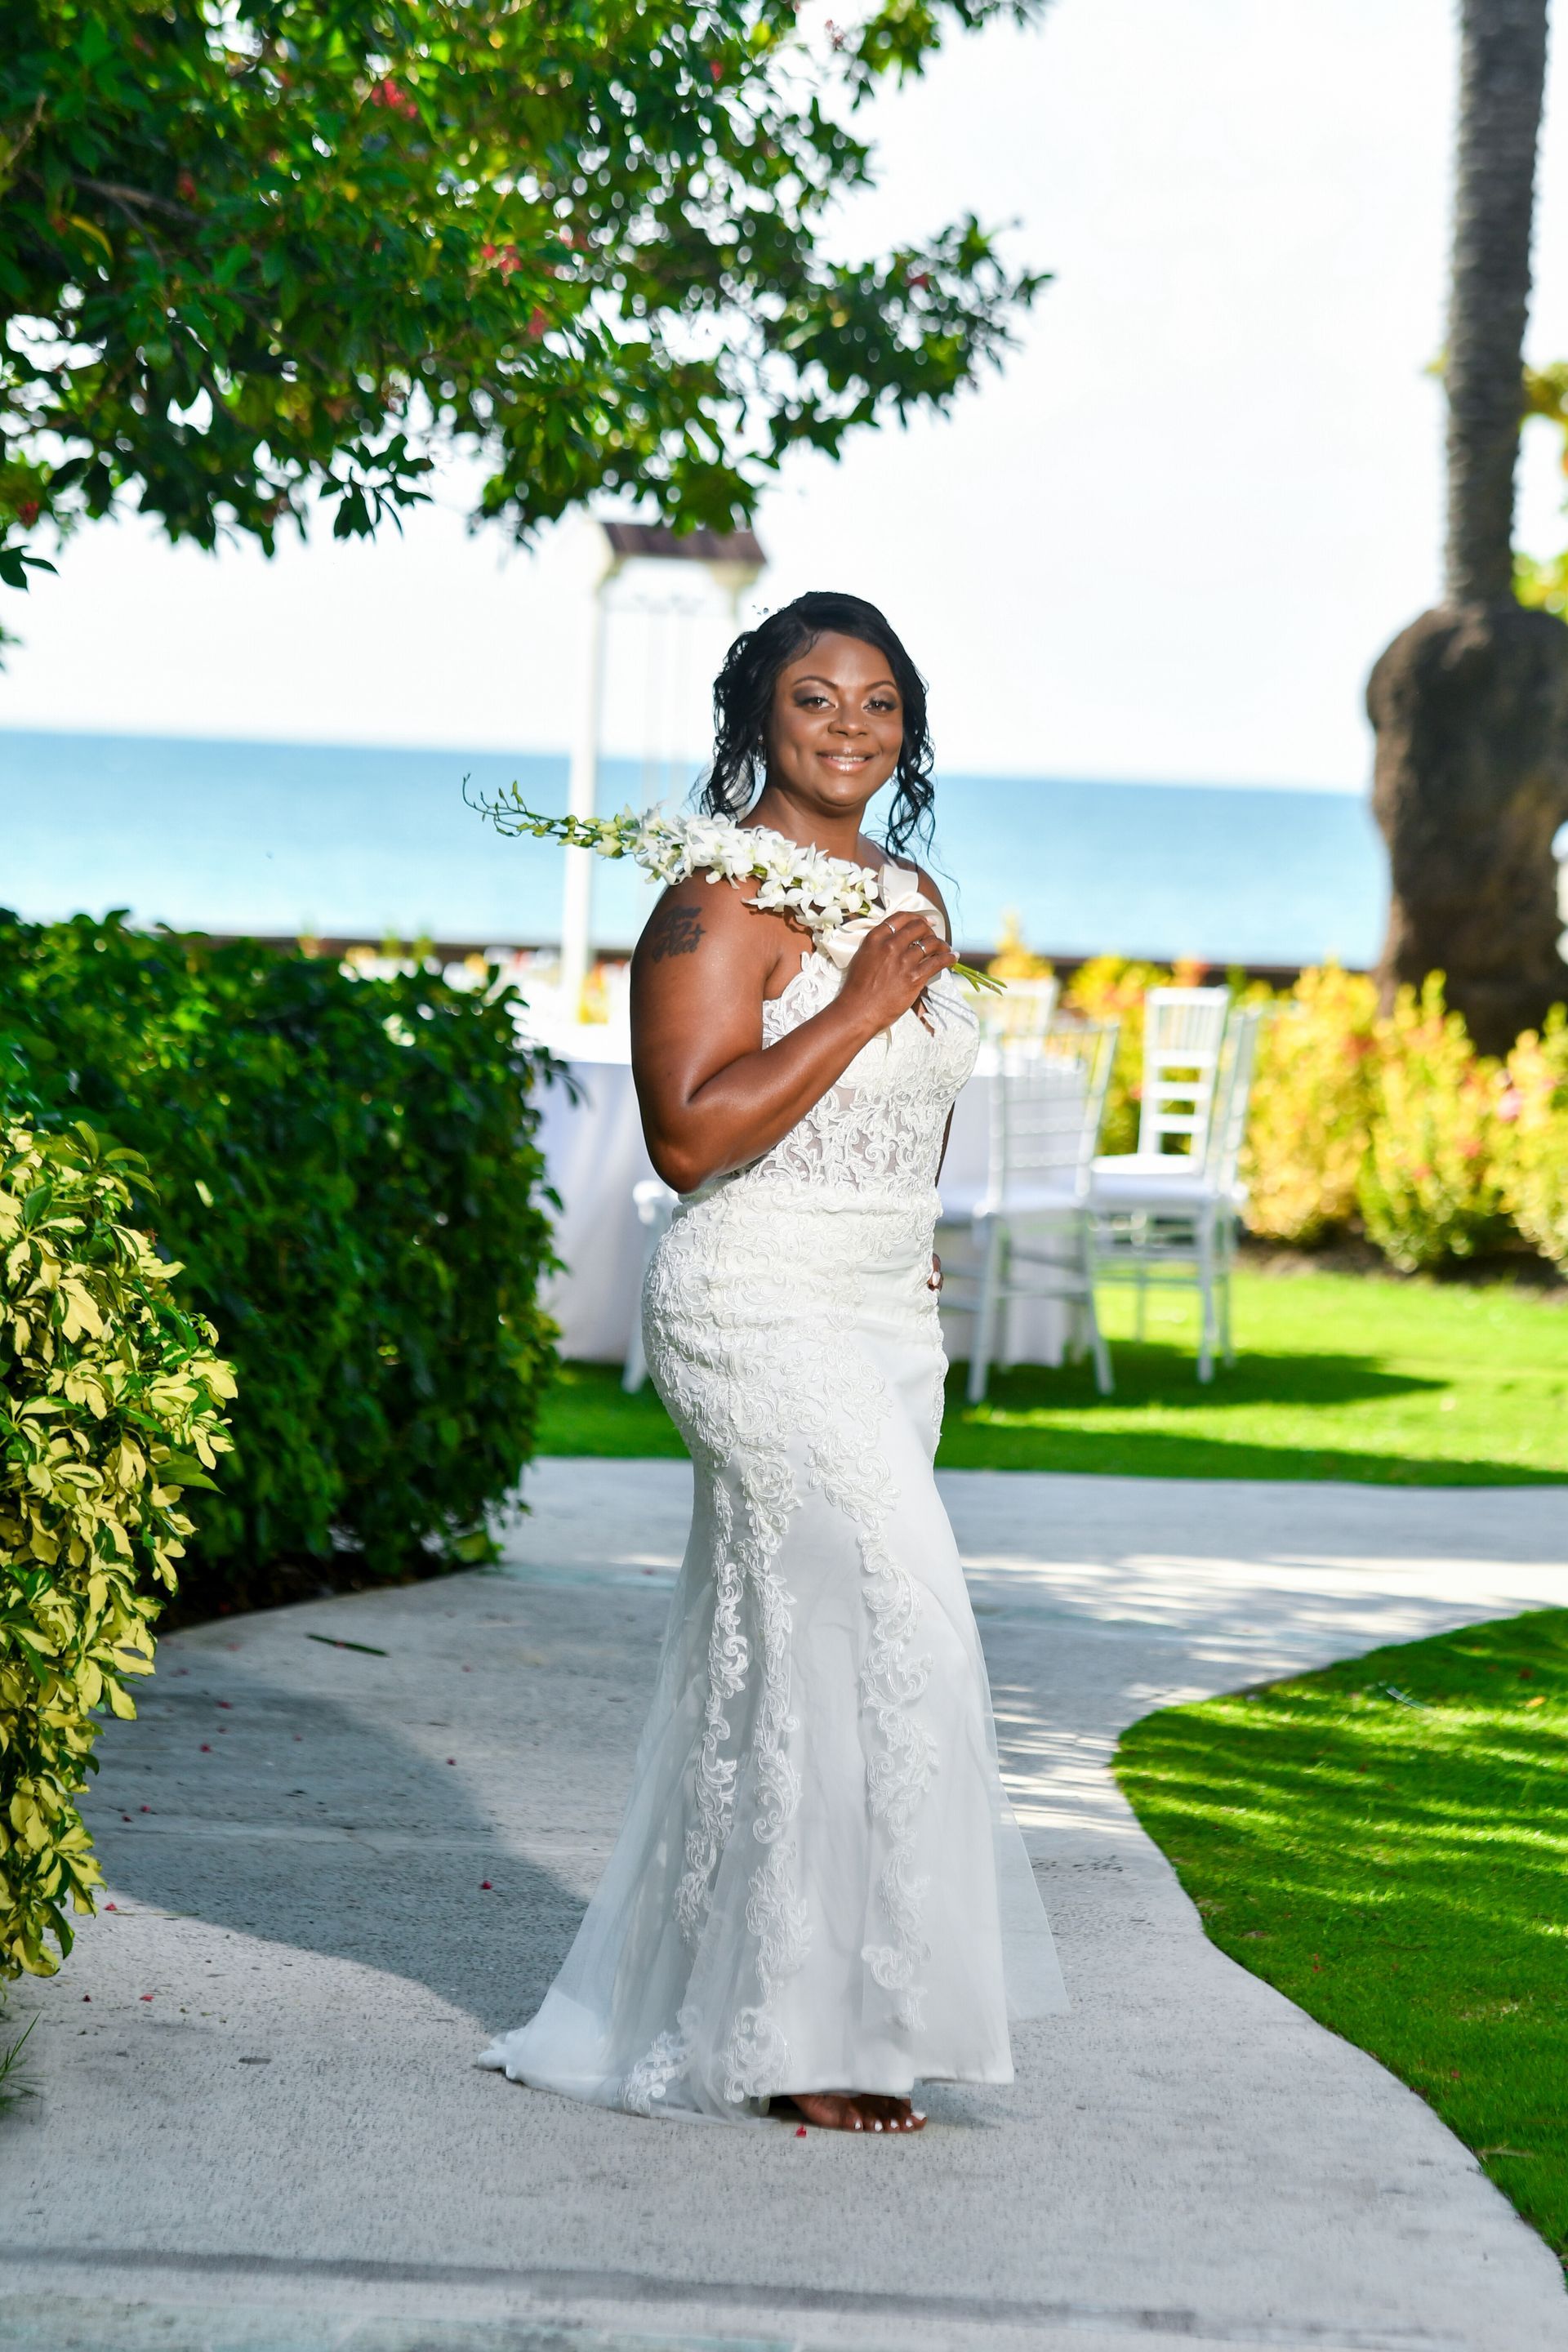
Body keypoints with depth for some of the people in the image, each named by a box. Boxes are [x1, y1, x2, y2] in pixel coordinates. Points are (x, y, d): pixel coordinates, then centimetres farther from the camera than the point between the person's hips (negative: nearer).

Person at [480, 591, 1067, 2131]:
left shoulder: (911, 895, 13)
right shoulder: (723, 901, -12)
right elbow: (686, 1138, -22)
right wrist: (857, 1005, -21)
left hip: (887, 1317, 8)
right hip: (758, 1311, -8)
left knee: (769, 1661, 10)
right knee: (881, 1631, -13)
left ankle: (679, 2008, 17)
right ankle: (802, 2038, -6)